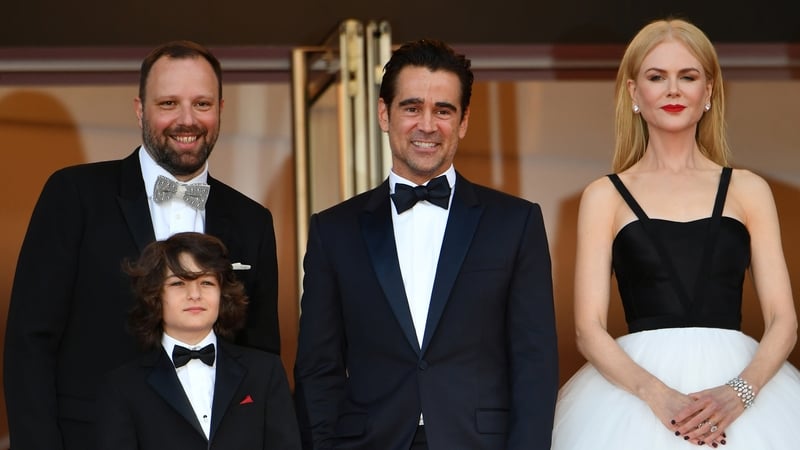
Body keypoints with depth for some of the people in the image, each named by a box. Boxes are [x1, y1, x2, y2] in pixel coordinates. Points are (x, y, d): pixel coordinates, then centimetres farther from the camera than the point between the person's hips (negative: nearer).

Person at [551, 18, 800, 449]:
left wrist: (738, 393, -15)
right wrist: (659, 396, -17)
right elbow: (589, 329, -1)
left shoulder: (748, 190, 9)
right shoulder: (605, 196, 7)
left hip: (737, 385, 1)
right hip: (637, 389, -1)